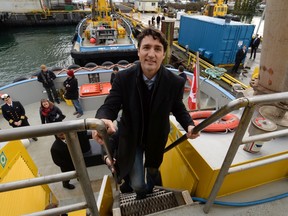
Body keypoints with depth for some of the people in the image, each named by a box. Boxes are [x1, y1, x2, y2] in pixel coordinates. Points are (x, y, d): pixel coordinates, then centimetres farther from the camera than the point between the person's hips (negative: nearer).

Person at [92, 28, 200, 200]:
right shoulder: (123, 78, -22)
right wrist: (103, 121, -46)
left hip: (156, 139, 2)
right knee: (137, 185, 6)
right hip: (131, 139, -1)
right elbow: (109, 106, -22)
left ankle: (150, 187, 70)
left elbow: (179, 108, -5)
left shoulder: (175, 82, -21)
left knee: (153, 169, 30)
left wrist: (189, 125, -25)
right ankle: (137, 187, 50)